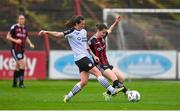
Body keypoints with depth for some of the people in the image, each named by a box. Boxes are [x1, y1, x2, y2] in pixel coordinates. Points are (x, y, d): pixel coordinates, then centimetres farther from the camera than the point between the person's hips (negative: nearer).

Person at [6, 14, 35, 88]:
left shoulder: (24, 28, 10)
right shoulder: (14, 27, -9)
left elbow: (26, 38, 24)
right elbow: (8, 37, -7)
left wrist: (30, 44, 7)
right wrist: (15, 40, -20)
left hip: (21, 50, 7)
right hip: (15, 50, -7)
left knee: (18, 67, 12)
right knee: (22, 64, -16)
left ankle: (14, 83, 22)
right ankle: (21, 83, -12)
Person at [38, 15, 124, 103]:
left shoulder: (84, 31, 15)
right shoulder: (71, 32, -8)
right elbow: (58, 34, -15)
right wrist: (46, 32, -26)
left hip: (85, 57, 8)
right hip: (80, 58, -8)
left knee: (84, 81, 3)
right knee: (97, 73, -10)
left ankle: (68, 96, 10)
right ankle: (112, 90, -7)